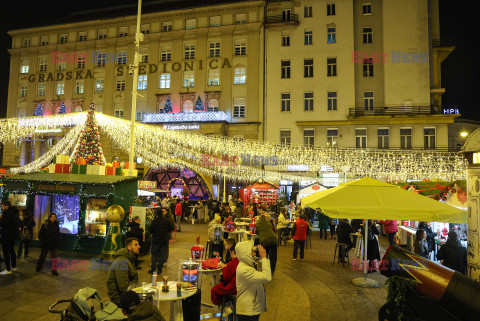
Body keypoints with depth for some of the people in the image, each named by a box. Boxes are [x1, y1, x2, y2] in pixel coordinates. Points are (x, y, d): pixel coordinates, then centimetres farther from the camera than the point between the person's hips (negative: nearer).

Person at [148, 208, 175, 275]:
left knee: (154, 254, 9)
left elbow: (150, 230, -10)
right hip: (165, 240, 2)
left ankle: (153, 269, 8)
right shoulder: (167, 220, -5)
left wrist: (154, 232, 10)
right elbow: (172, 228, -4)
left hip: (156, 240, -2)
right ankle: (159, 269, 12)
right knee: (162, 254, 9)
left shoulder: (154, 221, -11)